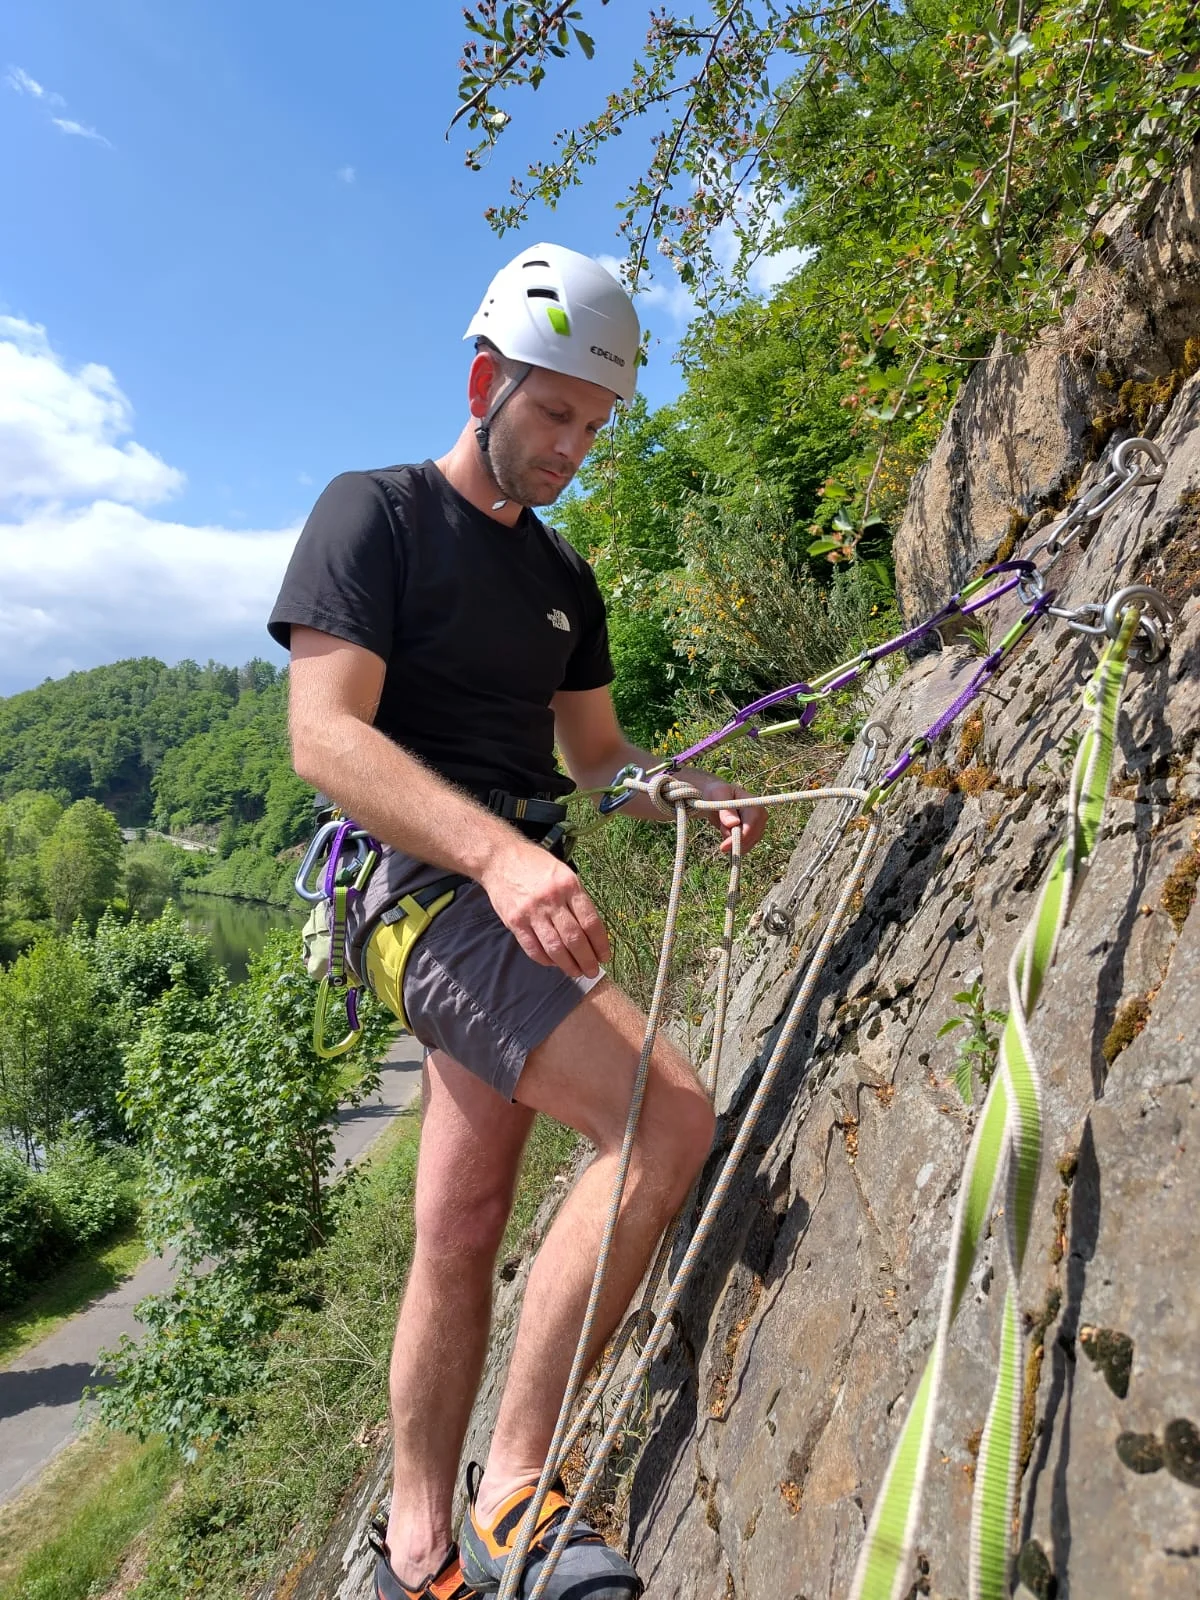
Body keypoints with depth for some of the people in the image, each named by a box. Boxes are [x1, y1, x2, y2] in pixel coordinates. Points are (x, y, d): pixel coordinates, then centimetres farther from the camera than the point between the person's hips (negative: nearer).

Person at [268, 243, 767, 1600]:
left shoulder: (562, 578, 18)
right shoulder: (374, 513, -4)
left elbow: (593, 750, 20)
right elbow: (325, 735, -16)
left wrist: (700, 797, 0)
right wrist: (498, 850, -30)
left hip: (510, 901, 7)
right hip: (422, 886, -7)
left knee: (461, 1232, 12)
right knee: (667, 1119, -23)